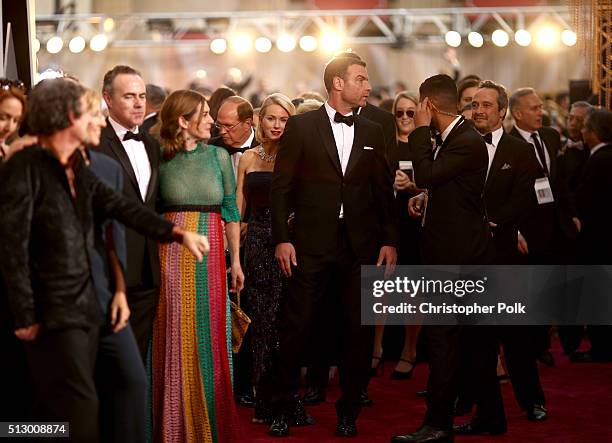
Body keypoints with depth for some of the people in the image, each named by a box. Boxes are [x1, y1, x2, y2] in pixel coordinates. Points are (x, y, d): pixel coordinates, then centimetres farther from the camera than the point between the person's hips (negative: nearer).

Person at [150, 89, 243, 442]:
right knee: (174, 337, 3)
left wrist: (236, 261, 4)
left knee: (208, 335, 5)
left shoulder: (219, 156, 5)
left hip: (209, 254, 1)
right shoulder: (162, 159, 1)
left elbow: (231, 210, 7)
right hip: (171, 254, -1)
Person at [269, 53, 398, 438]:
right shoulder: (301, 126, 0)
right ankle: (283, 408, 13)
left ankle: (349, 411, 17)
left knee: (359, 330, 5)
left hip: (361, 246, 3)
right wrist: (282, 238, -6)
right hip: (313, 244, -3)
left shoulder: (372, 132, 11)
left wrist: (389, 240, 4)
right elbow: (282, 186, -1)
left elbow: (384, 191, 12)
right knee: (296, 327, 0)